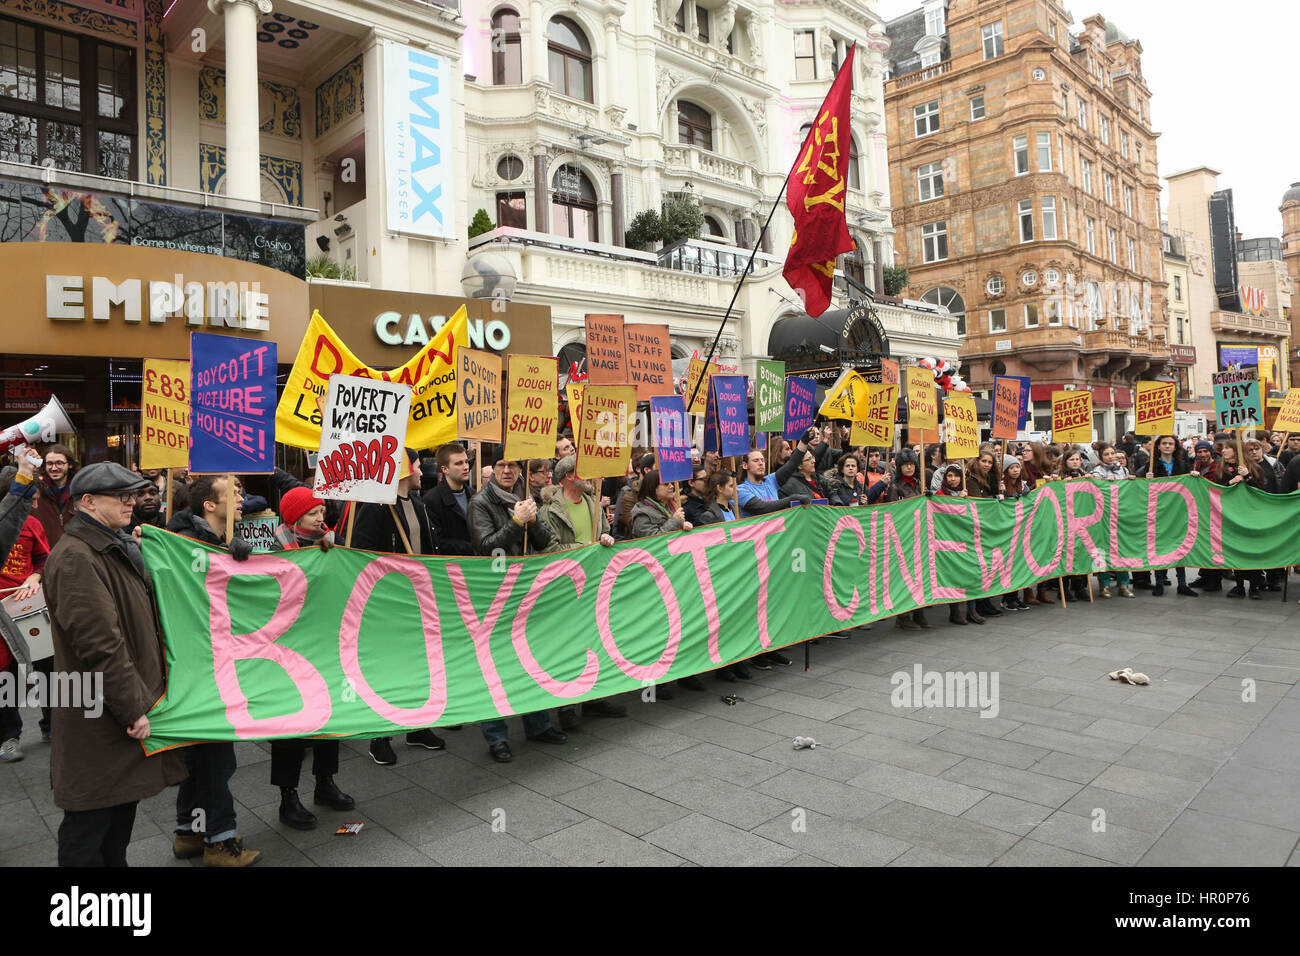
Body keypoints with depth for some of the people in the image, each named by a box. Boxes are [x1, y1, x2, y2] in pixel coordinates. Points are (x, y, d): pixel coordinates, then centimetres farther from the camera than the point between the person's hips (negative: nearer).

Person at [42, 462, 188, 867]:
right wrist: (133, 710, -22)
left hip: (128, 707, 10)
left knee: (123, 805, 20)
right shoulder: (76, 558, -20)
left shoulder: (117, 548, 12)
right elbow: (100, 645, -25)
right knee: (91, 820, 4)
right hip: (99, 719, -10)